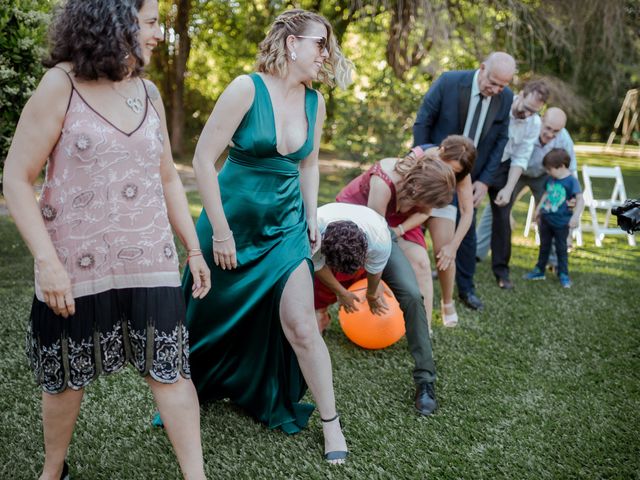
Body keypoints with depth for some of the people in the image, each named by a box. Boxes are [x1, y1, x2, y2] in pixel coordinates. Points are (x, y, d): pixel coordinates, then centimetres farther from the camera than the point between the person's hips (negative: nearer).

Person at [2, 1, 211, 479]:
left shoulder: (148, 93, 6)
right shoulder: (61, 86, -9)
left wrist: (194, 248, 11)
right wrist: (47, 261, -18)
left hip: (149, 264, 4)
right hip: (76, 265, -3)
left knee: (170, 370, 1)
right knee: (67, 377, 12)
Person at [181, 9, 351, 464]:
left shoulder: (315, 102, 1)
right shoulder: (247, 88, -16)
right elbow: (203, 159, -16)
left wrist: (311, 219, 9)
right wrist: (220, 231, -15)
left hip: (285, 225, 3)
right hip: (234, 220, -3)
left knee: (301, 325, -4)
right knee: (214, 317, 14)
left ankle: (331, 421, 11)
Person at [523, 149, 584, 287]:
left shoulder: (571, 181, -17)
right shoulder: (550, 179, 3)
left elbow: (580, 200, -22)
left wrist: (575, 216, -33)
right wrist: (538, 208, 22)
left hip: (561, 222, -6)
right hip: (546, 219, 6)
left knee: (561, 248, 7)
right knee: (544, 246, 17)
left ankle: (563, 274, 19)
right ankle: (539, 270, 28)